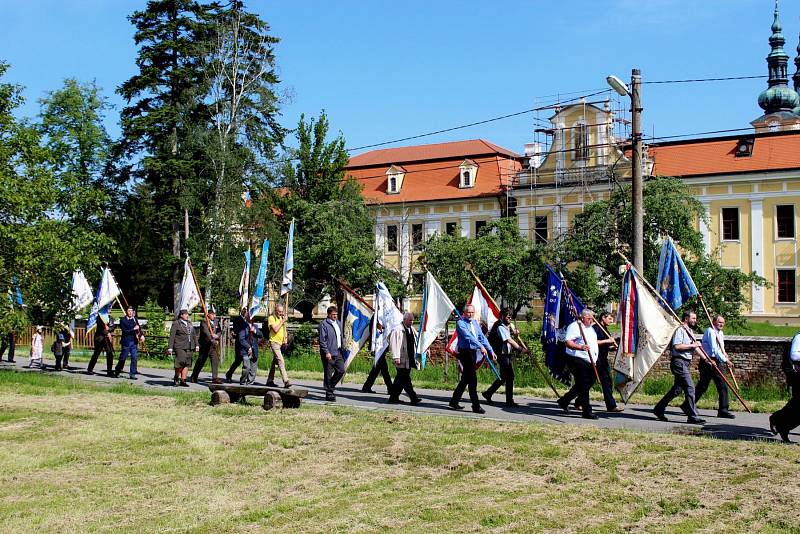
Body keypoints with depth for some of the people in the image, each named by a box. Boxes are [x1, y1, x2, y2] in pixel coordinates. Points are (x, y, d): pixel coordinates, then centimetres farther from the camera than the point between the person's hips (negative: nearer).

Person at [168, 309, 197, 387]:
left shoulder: (189, 323, 18)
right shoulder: (176, 323, -2)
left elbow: (193, 335, 23)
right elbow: (172, 336, -6)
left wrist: (196, 345, 17)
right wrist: (170, 347, -12)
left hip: (188, 347, 6)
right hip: (179, 347, -6)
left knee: (186, 364, 4)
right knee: (181, 361, -16)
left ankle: (183, 380, 7)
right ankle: (176, 377, 4)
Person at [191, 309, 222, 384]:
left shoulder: (216, 322, 12)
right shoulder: (204, 322, -10)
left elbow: (220, 331, 8)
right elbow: (206, 332, -21)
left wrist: (217, 335, -14)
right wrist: (212, 340, -29)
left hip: (214, 345, 5)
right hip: (205, 345, -5)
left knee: (215, 360, -4)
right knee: (201, 361, 8)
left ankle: (215, 378, -3)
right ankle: (194, 377, 25)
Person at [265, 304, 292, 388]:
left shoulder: (281, 318, 15)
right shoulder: (271, 318, -8)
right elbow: (275, 329, -19)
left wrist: (285, 341, 11)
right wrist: (282, 321, -15)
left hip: (281, 343, 8)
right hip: (274, 342, -8)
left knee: (275, 362, 11)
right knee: (280, 361, -17)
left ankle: (270, 380, 18)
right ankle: (286, 381, -24)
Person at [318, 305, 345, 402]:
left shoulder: (338, 323, 15)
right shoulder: (324, 324, -9)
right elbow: (322, 340, -13)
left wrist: (342, 349, 18)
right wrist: (326, 352, -18)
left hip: (338, 353, 7)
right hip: (328, 354, -7)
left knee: (341, 370, 5)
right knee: (328, 374, 0)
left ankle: (330, 386, 24)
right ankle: (329, 394, 7)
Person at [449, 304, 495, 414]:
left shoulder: (476, 323, 15)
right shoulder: (460, 323, -8)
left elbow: (482, 337, 12)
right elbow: (468, 336, -22)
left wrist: (491, 351, 4)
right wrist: (481, 346, -31)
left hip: (473, 352, 8)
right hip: (465, 352, -8)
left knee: (465, 379, 13)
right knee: (472, 379, -9)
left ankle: (454, 401, 25)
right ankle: (476, 406, -6)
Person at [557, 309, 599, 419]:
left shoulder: (590, 328, 20)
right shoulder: (574, 326, -11)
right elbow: (567, 342, -21)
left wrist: (594, 360, 25)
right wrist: (580, 347, -37)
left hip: (589, 361, 10)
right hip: (577, 360, -10)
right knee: (584, 385, -8)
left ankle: (564, 401, 28)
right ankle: (586, 411, -3)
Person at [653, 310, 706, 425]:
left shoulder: (690, 331, 20)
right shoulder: (680, 330, -11)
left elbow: (695, 348, 24)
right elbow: (677, 346, -22)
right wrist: (691, 345, -15)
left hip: (686, 363, 10)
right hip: (679, 362, -10)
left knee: (677, 389, 13)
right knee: (690, 388, -12)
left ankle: (659, 409, 23)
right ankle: (692, 417, -9)